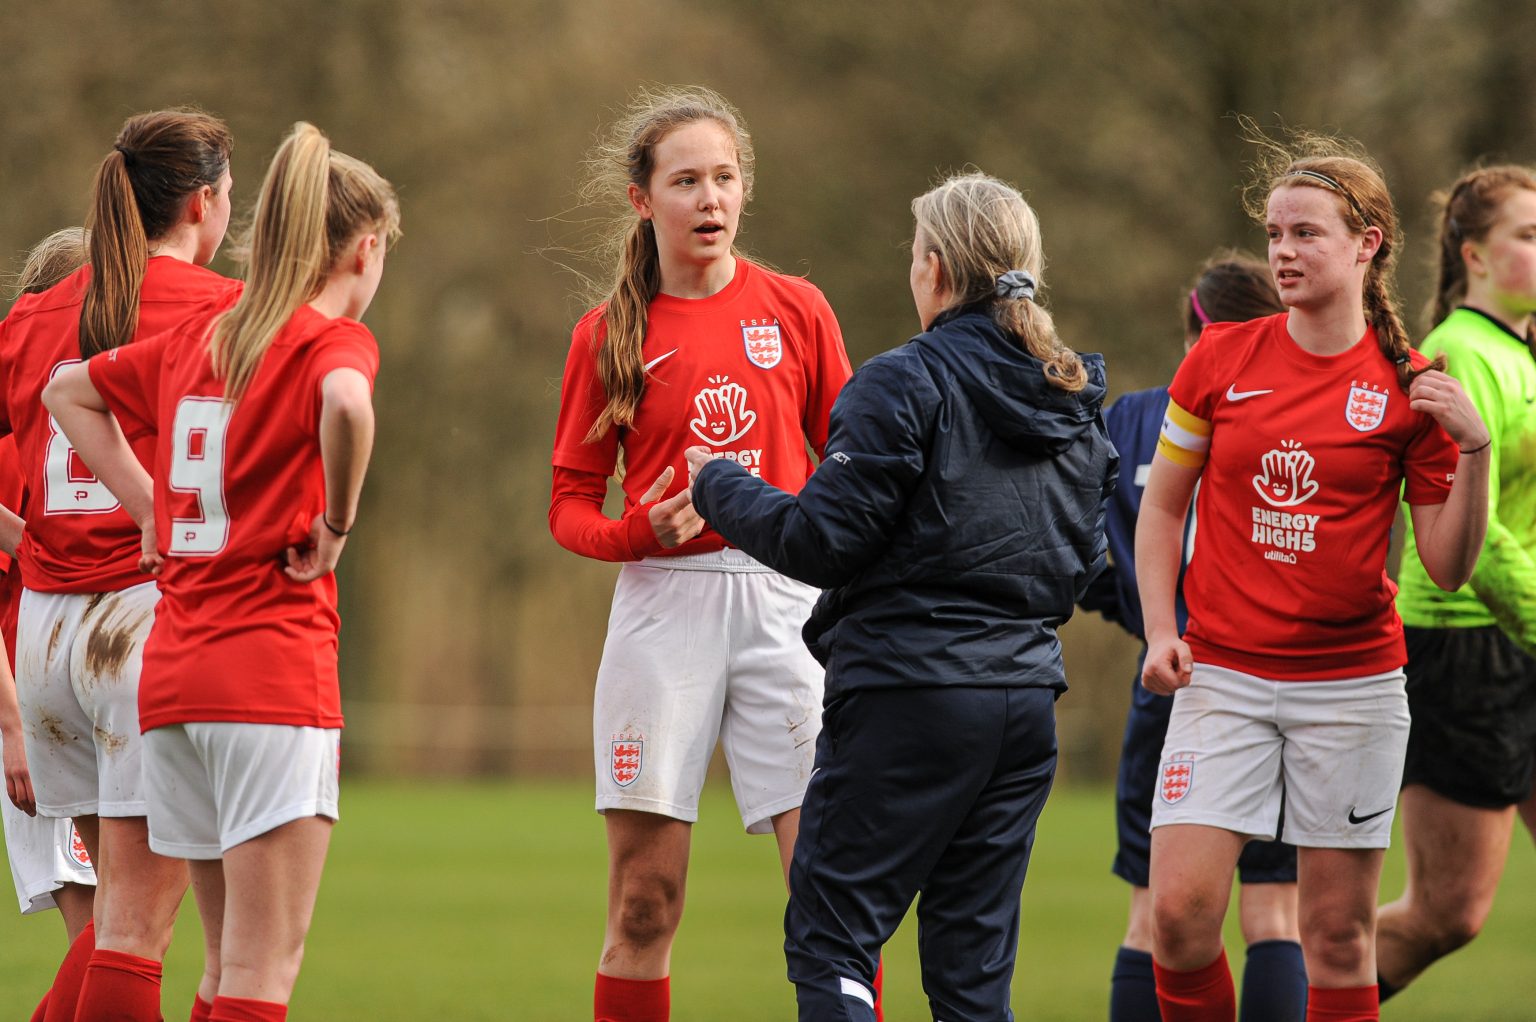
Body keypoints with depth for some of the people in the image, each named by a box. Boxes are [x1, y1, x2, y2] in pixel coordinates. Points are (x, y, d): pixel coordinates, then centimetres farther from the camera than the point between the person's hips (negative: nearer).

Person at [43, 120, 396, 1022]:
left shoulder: (198, 339, 14)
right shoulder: (333, 339, -6)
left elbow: (69, 392, 28)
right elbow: (346, 405, -30)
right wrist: (336, 523, -14)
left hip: (172, 671, 7)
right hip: (275, 669, -7)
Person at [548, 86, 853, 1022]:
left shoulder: (796, 310, 6)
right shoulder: (609, 335, 5)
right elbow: (571, 504, 8)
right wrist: (643, 532, -13)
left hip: (788, 601, 0)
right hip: (666, 603, 0)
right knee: (644, 904, 0)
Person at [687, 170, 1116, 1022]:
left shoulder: (905, 385, -10)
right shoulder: (1073, 400, 11)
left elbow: (824, 539, -13)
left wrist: (719, 487, 3)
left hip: (911, 689, -7)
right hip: (1025, 688, 7)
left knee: (828, 941, -3)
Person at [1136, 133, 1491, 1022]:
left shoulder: (1409, 388, -2)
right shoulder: (1222, 360, 2)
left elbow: (1449, 566, -1)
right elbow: (1162, 506, 12)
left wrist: (1475, 449, -14)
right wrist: (1161, 631, 0)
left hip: (1352, 684, -1)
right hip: (1223, 678, 1)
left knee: (1340, 932, 3)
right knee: (1180, 912, -11)